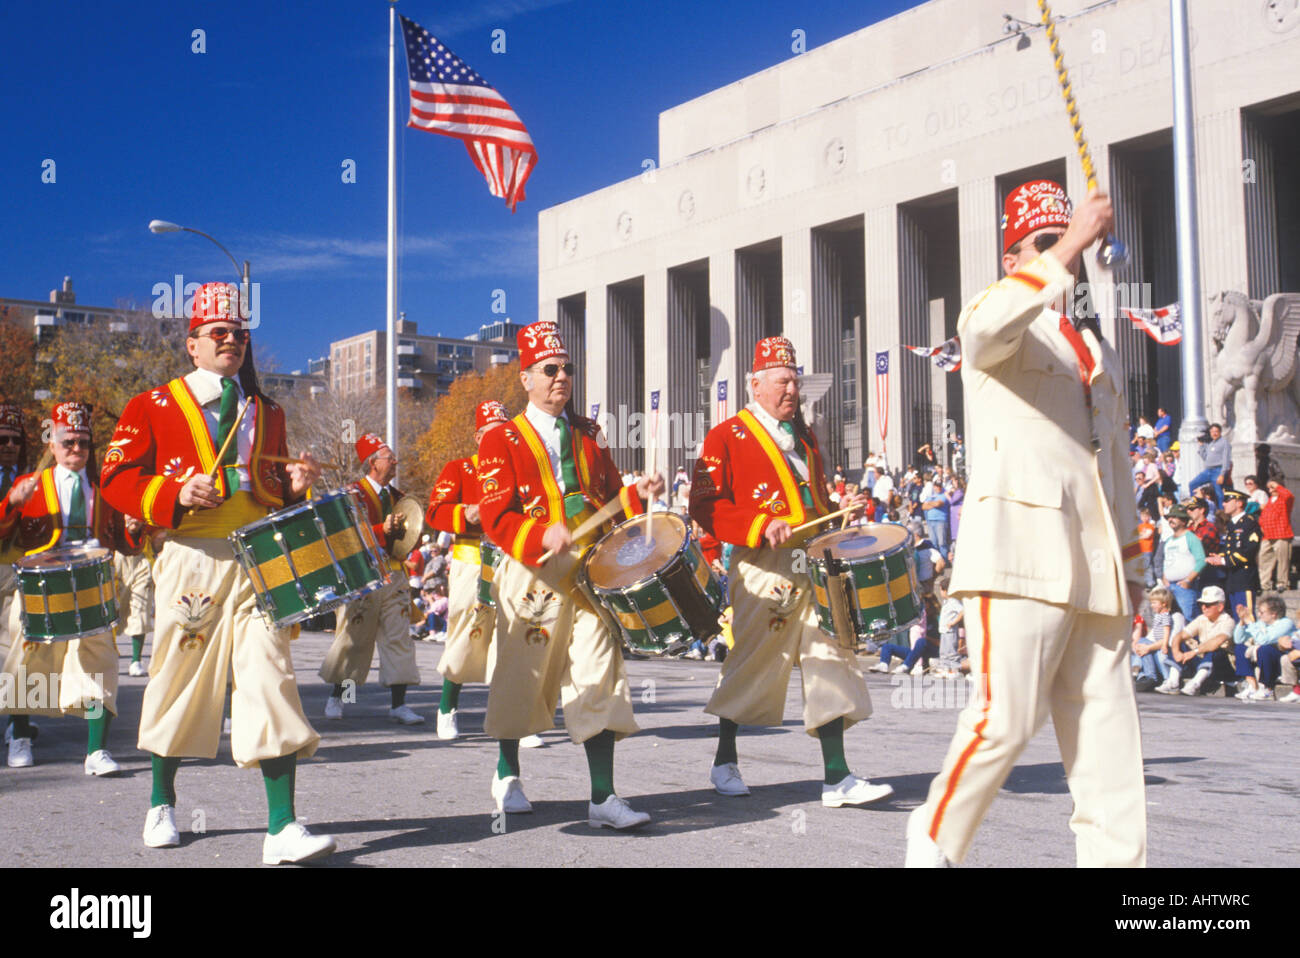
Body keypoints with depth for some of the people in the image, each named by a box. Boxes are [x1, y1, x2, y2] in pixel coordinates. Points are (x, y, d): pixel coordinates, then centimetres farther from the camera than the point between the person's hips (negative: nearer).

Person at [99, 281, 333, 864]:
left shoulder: (266, 413, 17)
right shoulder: (153, 407, 6)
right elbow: (117, 481, 0)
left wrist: (294, 483, 1)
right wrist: (176, 494, -16)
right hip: (190, 559, -2)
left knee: (270, 678, -9)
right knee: (180, 679, 8)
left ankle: (282, 828, -11)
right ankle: (161, 804, 31)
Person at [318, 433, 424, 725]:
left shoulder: (396, 496, 15)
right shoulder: (354, 493, -5)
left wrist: (405, 532, 1)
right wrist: (383, 530, -26)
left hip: (393, 577, 5)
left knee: (399, 637, -2)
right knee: (353, 638, 3)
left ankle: (398, 704, -1)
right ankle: (335, 698, 21)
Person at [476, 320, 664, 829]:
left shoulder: (590, 435, 14)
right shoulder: (501, 441, -2)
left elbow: (608, 497, 19)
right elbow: (496, 517, -11)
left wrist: (637, 493, -2)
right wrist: (543, 535, -28)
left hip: (590, 572, 3)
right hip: (532, 576, -3)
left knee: (598, 681, -4)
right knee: (521, 678, 10)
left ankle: (603, 798, -2)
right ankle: (507, 776, 34)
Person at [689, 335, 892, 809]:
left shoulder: (804, 436, 19)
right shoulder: (726, 437, -2)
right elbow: (705, 505, -11)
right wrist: (761, 527, -23)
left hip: (814, 564, 6)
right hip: (762, 569, -6)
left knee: (830, 660, -1)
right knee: (751, 663, 3)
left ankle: (837, 778, 1)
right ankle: (724, 762, 23)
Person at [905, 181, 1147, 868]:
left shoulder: (1097, 349, 24)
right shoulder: (1002, 325, 3)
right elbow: (987, 328, -26)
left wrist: (1130, 563, 22)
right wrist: (1066, 251, -26)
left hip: (1095, 566, 7)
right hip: (1021, 549, -7)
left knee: (1107, 727, 4)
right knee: (1006, 717, -10)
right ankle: (937, 834, 10)